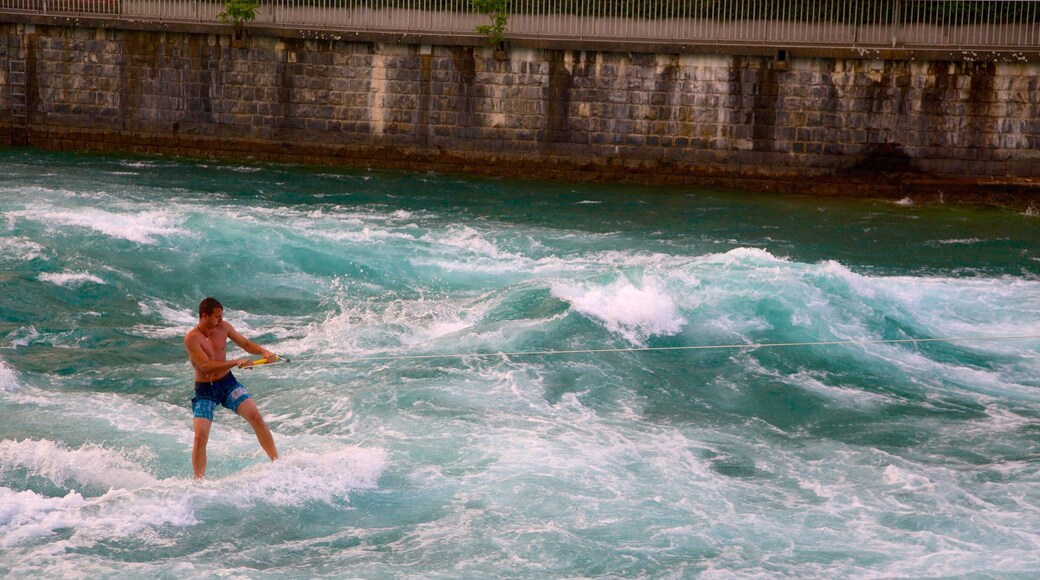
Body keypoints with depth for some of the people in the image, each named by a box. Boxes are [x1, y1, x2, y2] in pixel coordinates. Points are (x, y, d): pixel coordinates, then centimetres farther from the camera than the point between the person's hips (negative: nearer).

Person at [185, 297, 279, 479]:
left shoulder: (223, 327, -2)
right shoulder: (192, 339, -19)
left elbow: (245, 344, 12)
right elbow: (206, 367, -27)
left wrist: (263, 351, -7)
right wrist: (236, 362, -33)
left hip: (227, 382, 4)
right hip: (205, 390, -4)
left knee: (255, 417, -12)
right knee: (200, 436, -14)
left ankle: (277, 462, -5)